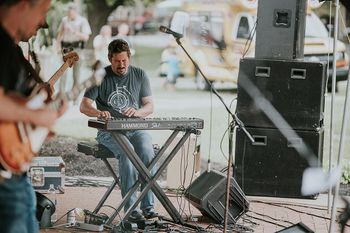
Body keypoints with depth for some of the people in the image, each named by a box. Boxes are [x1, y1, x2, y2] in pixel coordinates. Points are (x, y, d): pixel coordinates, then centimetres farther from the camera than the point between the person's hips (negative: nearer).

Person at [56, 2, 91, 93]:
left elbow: (86, 37, -8)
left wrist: (74, 31, -19)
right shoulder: (64, 20, 8)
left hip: (77, 48, -2)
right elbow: (60, 33, 17)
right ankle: (61, 92, -7)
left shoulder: (82, 21, -2)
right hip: (65, 47, 2)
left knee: (76, 72, 3)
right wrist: (59, 46, 5)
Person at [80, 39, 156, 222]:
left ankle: (148, 206, -28)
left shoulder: (139, 75, 10)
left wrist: (137, 112, -17)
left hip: (136, 129, 2)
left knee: (147, 151, -31)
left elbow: (149, 106, 7)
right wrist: (98, 113, -26)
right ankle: (131, 208, -34)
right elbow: (84, 106, -3)